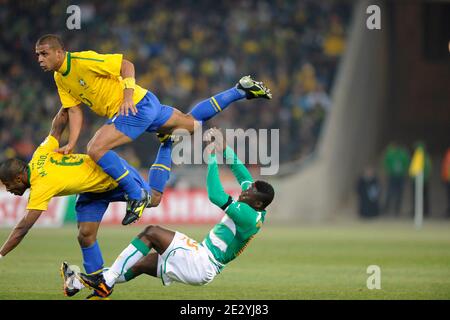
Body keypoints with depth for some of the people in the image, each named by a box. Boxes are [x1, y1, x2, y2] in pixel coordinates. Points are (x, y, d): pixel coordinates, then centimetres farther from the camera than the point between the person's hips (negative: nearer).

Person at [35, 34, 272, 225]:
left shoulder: (82, 60, -20)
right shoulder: (59, 79, 7)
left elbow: (126, 65, -17)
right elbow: (74, 110, 7)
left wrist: (128, 95, -25)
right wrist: (71, 144, -5)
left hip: (136, 105, -9)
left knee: (96, 149, -22)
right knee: (193, 123, 21)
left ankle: (136, 196, -13)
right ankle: (241, 90, 31)